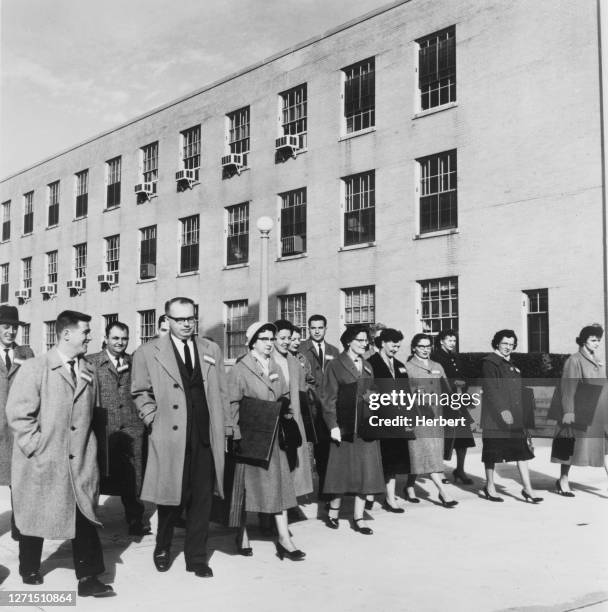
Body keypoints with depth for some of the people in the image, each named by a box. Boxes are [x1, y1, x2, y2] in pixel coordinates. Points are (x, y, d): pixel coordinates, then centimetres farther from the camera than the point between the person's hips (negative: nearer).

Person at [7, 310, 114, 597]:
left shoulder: (89, 371, 8)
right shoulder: (34, 368, -9)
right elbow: (18, 413, -11)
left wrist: (86, 446, 9)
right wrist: (37, 447, -13)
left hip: (80, 461, 4)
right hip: (41, 463, -4)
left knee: (84, 517, 0)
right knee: (34, 518, 13)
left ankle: (87, 578, 6)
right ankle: (29, 571, 34)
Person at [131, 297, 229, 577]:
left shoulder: (212, 350, 11)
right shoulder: (148, 352, 1)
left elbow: (221, 392, 12)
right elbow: (140, 392, 5)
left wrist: (223, 427, 7)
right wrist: (153, 421, -5)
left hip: (205, 438, 3)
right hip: (169, 438, -3)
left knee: (202, 500, 6)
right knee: (171, 497, 6)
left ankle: (197, 558, 20)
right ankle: (162, 549, 31)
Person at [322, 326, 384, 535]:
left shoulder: (367, 366, 13)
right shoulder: (336, 366, -5)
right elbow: (329, 398, -7)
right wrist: (333, 425, -14)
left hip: (366, 424, 5)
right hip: (345, 426, -5)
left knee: (365, 470, 3)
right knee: (342, 469, 2)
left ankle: (359, 517, 10)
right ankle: (333, 512, 18)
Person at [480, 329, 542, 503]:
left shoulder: (511, 365, 18)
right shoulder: (489, 362, -7)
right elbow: (490, 389, -17)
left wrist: (519, 414, 17)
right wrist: (502, 410, -25)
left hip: (514, 416, 7)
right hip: (495, 416, -7)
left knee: (522, 450, 1)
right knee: (493, 451, 2)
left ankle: (527, 489, 4)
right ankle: (489, 487, 15)